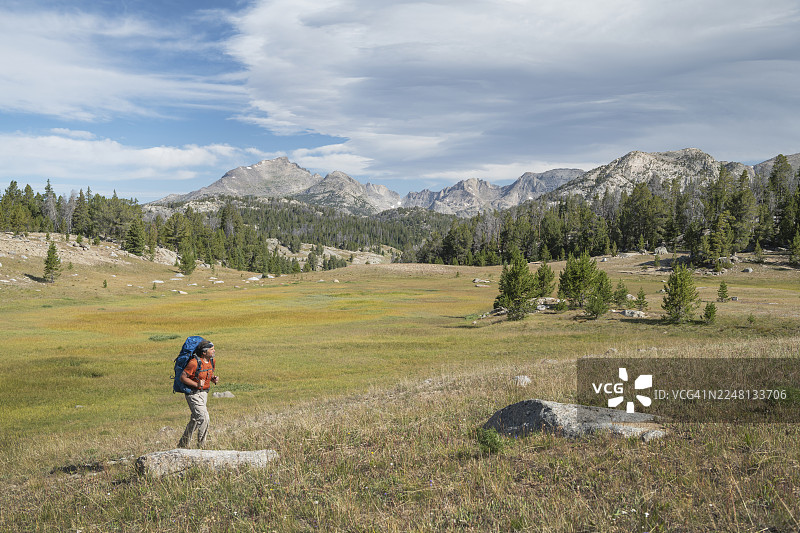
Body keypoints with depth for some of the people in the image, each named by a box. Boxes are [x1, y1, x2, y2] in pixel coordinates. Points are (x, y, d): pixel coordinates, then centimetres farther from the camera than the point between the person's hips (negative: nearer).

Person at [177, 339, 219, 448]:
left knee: (195, 420, 16)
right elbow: (183, 377, -18)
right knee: (204, 418, -15)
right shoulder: (194, 362, -21)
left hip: (204, 393, 9)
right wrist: (196, 384, -26)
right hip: (194, 394, -9)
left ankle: (183, 444, 31)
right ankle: (202, 445, -1)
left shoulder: (211, 361, 4)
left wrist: (214, 379, -1)